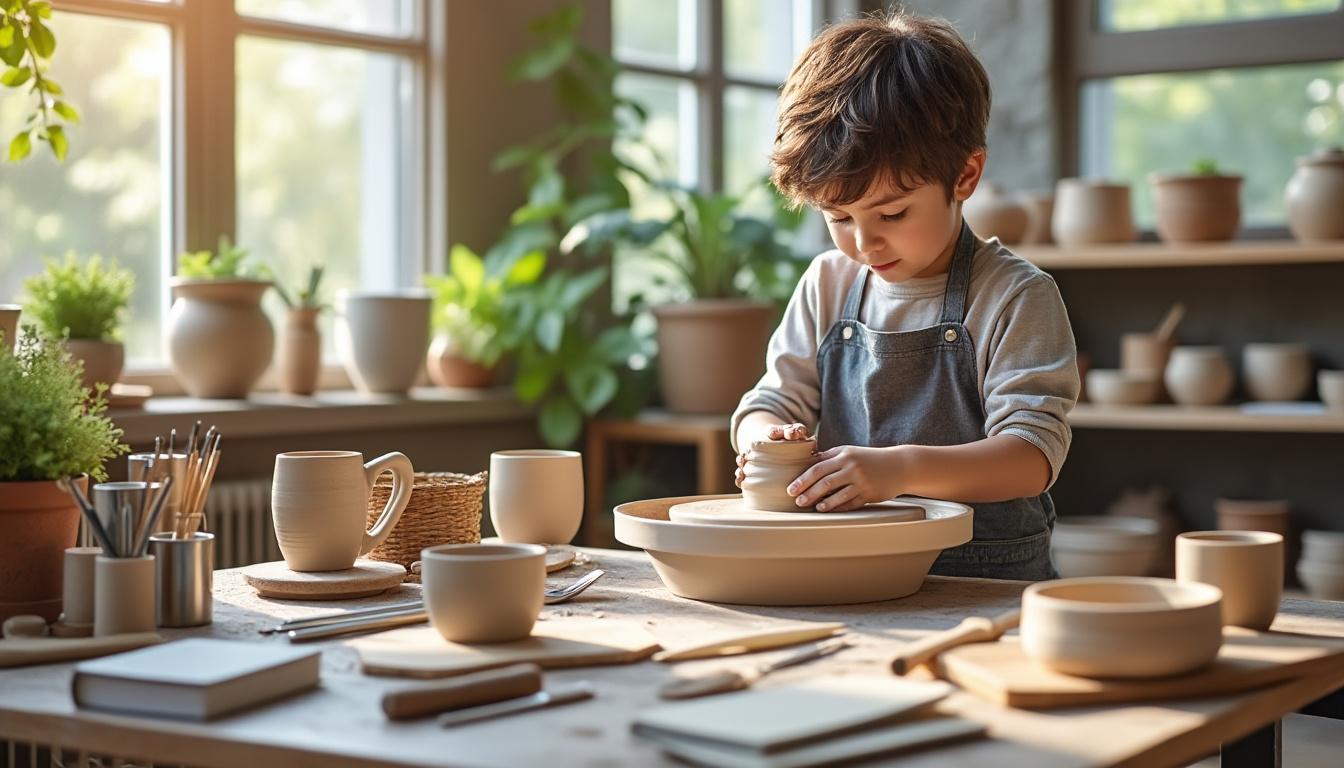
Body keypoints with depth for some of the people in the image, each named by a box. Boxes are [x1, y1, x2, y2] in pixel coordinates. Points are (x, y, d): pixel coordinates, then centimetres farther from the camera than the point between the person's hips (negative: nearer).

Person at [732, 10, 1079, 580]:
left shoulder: (1014, 297, -5)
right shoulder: (828, 285, 11)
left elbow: (1033, 455, -14)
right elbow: (774, 400, 13)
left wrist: (899, 468, -30)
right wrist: (766, 439, -13)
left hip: (989, 587, -4)